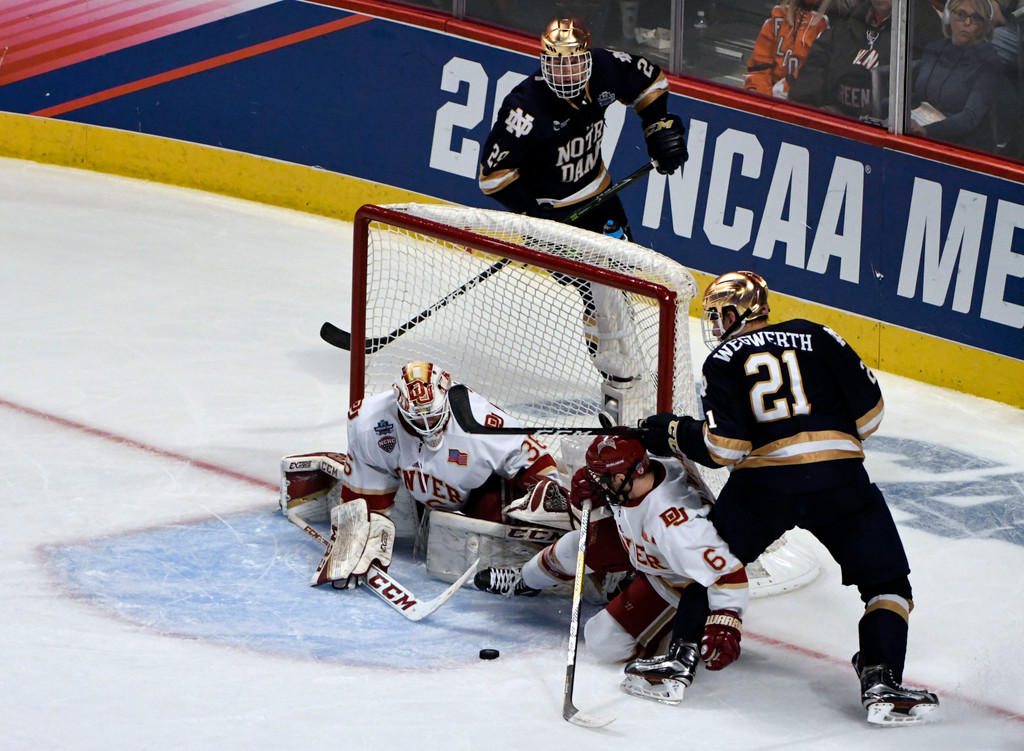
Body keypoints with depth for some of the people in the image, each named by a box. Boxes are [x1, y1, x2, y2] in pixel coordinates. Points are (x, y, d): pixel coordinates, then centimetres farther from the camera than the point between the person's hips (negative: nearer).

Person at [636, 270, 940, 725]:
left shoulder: (723, 360, 9)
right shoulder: (815, 337, 15)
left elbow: (723, 447, -3)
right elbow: (869, 412, 10)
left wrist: (673, 434, 13)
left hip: (762, 481, 0)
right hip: (839, 478, 0)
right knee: (888, 582, 8)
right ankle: (881, 683, -9)